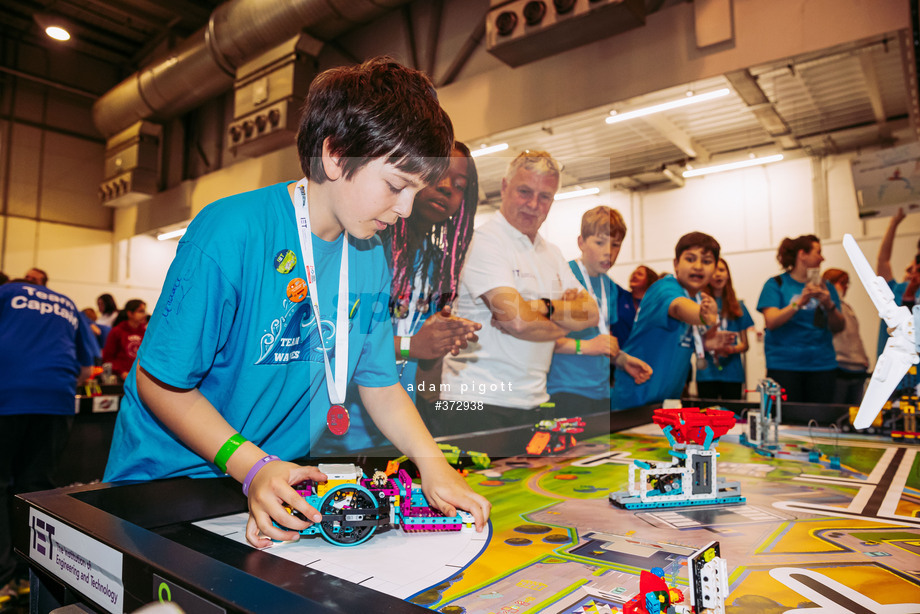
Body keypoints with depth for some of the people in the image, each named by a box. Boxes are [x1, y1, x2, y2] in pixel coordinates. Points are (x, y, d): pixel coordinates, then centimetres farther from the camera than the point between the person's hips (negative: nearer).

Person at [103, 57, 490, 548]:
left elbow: (379, 381, 1)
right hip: (167, 473, -3)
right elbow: (159, 381, -17)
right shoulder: (230, 234, -22)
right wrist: (251, 466, -26)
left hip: (279, 477, 4)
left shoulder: (371, 258, -3)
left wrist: (431, 461, -12)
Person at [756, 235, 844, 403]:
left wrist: (829, 306, -10)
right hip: (784, 365, -4)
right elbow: (771, 322, -11)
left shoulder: (825, 286, 14)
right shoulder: (776, 284, 2)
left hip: (822, 364, 4)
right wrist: (800, 302, -20)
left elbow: (839, 327, 8)